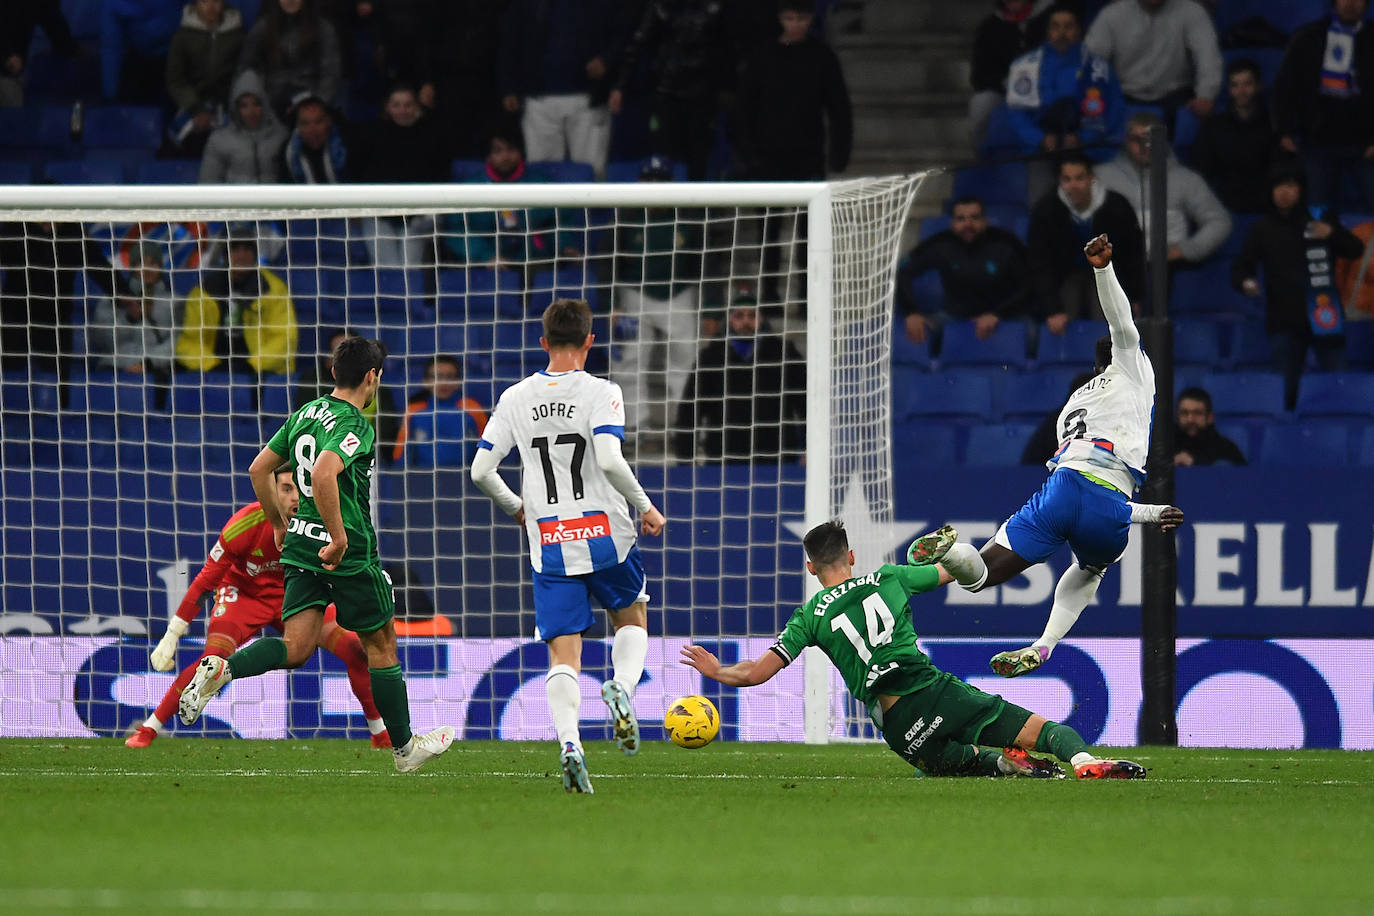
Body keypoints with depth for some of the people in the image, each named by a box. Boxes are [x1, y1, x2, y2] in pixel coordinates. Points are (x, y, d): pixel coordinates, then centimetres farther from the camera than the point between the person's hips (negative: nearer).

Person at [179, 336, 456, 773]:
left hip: (300, 544, 7)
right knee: (381, 644, 10)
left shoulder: (304, 414, 10)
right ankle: (405, 747, 21)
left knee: (296, 648, 0)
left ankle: (222, 669, -26)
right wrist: (339, 538, -25)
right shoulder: (355, 426, -15)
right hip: (349, 555, -7)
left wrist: (278, 525, 25)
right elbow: (323, 475, -32)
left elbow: (259, 468, 16)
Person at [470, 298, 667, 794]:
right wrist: (645, 507, -5)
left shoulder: (515, 398, 4)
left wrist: (516, 507, 21)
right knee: (632, 621, 23)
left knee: (563, 656, 0)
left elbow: (481, 471, 2)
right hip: (606, 536, -2)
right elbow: (610, 460, -21)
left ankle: (568, 740, -24)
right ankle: (622, 688, -7)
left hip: (549, 542, 2)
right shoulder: (601, 392, -7)